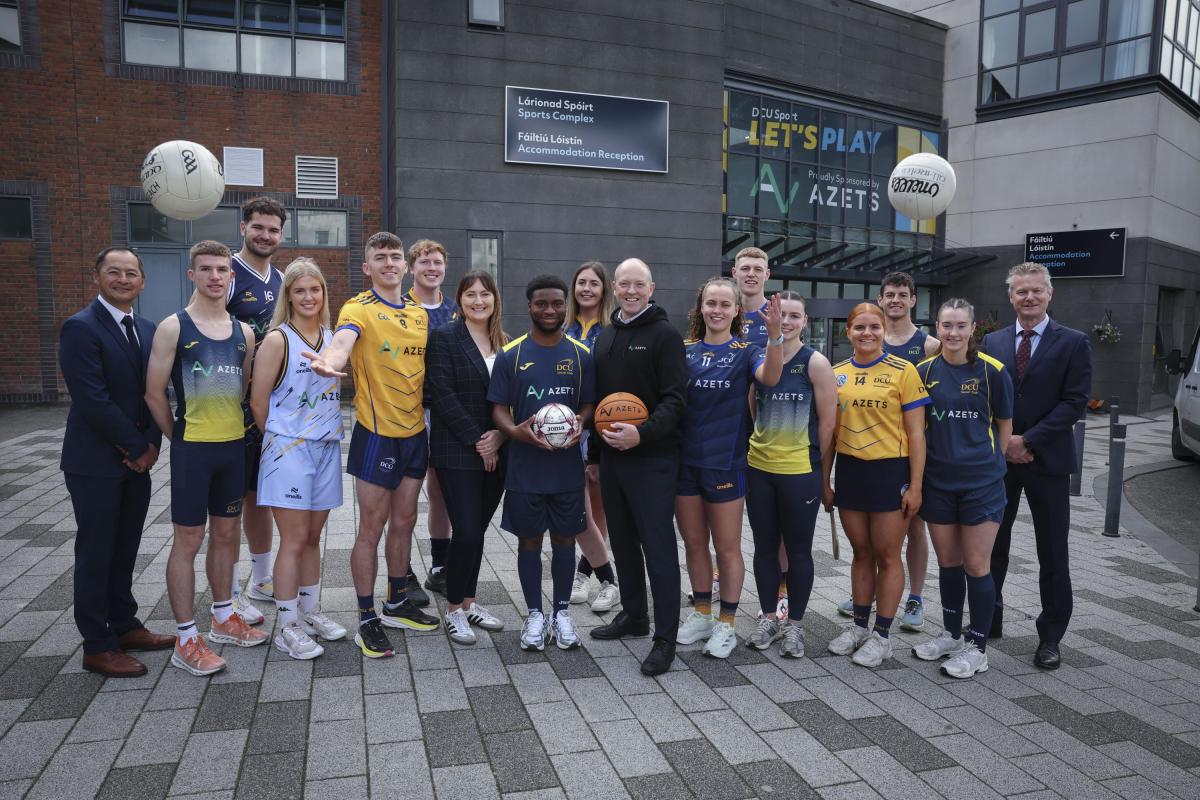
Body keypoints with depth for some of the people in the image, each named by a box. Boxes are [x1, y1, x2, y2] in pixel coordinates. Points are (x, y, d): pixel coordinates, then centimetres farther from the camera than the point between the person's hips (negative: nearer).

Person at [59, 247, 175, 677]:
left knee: (125, 549, 16)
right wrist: (137, 447, -13)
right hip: (96, 462, -6)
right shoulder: (80, 327, -12)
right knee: (95, 552, 4)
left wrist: (152, 444, -5)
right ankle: (98, 647, 15)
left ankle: (124, 625, 29)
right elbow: (94, 400, -19)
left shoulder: (147, 330, 10)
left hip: (138, 459, 6)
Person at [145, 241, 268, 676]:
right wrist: (181, 436, 1)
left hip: (234, 446, 5)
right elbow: (154, 394, -6)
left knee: (226, 533, 15)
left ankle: (224, 618, 30)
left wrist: (234, 428, 12)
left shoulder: (243, 332, 7)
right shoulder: (173, 327, -8)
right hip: (193, 448, -5)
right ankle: (186, 640, 10)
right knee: (188, 541, 1)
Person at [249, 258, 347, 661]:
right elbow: (258, 403, -6)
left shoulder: (332, 339, 9)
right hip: (289, 450, -5)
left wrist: (329, 430, 10)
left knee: (313, 537, 14)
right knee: (294, 540, -2)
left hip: (327, 447, 5)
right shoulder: (277, 340, -8)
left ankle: (310, 611, 27)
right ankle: (287, 627, 9)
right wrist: (280, 438, 4)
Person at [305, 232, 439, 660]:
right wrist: (329, 362, -55)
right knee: (371, 528, 3)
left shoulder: (420, 314, 9)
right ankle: (367, 619, 16)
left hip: (415, 432, 6)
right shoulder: (358, 309, -11)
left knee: (404, 521, 16)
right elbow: (342, 342, -33)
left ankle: (398, 603, 33)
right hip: (377, 433, -6)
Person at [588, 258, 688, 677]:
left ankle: (665, 638, 4)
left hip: (652, 459, -7)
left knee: (658, 547, -4)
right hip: (610, 457, 7)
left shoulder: (665, 334, -6)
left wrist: (643, 433, -26)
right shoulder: (604, 336, 16)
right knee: (622, 541, 15)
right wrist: (595, 451, 16)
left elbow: (675, 400, -12)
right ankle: (633, 614, 31)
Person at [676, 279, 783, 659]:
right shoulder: (685, 350, 5)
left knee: (727, 546, 6)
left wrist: (775, 335, -39)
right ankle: (701, 615, 30)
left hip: (725, 463, -3)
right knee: (693, 542, 14)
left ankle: (726, 624, 20)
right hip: (685, 460, 3)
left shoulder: (745, 351, -3)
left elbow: (770, 377, -24)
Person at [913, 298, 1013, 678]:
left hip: (980, 482, -3)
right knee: (947, 562, 13)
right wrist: (915, 476, 6)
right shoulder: (925, 371, 2)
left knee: (976, 565, 1)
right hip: (938, 482, 3)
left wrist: (988, 462, 5)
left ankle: (977, 647, 15)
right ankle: (952, 634, 30)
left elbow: (1004, 426, 4)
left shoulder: (992, 371, -6)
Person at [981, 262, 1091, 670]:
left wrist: (1027, 441, -15)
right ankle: (990, 620, 27)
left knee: (1053, 554, 6)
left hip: (1048, 460, -3)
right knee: (992, 544, 11)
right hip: (998, 459, 3)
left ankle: (1050, 636, 19)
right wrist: (1003, 442, -8)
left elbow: (1074, 403, -10)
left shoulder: (1073, 343, -2)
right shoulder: (992, 342, 7)